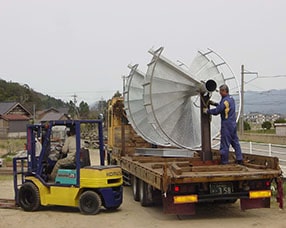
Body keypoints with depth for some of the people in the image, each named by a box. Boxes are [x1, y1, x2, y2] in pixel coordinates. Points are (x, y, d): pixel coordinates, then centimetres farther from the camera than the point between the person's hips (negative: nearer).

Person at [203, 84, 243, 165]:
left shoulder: (225, 100, -17)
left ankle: (224, 161, 3)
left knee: (225, 143, -2)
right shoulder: (231, 99, 12)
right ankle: (239, 159, 14)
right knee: (235, 141, 12)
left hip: (226, 124, -9)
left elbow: (217, 111, -17)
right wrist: (214, 103, 23)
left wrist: (207, 111, -3)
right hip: (233, 123, 9)